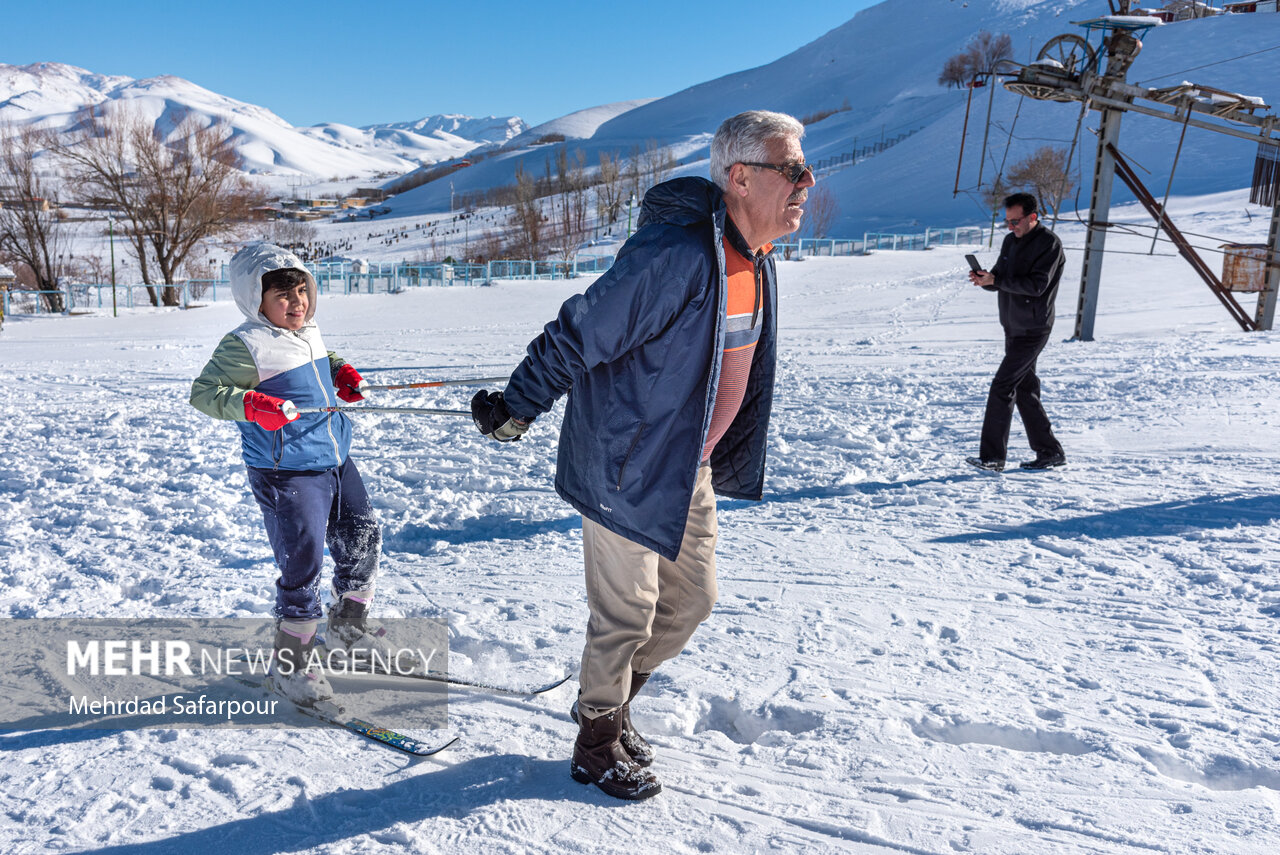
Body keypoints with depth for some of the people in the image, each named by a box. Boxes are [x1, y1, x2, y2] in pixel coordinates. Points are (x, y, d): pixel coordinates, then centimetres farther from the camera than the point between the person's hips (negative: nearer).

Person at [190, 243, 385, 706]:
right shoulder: (244, 346, -12)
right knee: (303, 564, -8)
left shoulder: (308, 333, 12)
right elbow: (203, 393, -14)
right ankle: (290, 664, 11)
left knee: (363, 539, 16)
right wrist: (253, 405, -30)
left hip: (336, 461, 9)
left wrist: (343, 372, 13)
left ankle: (348, 625, 39)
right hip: (286, 473, -9)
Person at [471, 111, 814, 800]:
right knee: (627, 614, 5)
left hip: (689, 468, 9)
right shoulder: (674, 253, -27)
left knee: (691, 600, 17)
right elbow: (580, 333, -22)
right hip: (627, 465, -9)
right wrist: (516, 406, -15)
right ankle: (598, 744, 30)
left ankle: (608, 699, 41)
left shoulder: (754, 263, 3)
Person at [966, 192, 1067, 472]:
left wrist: (995, 280, -26)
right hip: (1013, 328, 9)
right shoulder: (1011, 241, 12)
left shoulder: (1049, 243, -12)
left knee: (1002, 387, -13)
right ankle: (1050, 452, 22)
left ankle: (992, 456, -11)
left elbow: (1037, 285, -22)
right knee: (1024, 389, 12)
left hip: (1033, 330, -9)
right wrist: (984, 278, -9)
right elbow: (999, 279, 14)